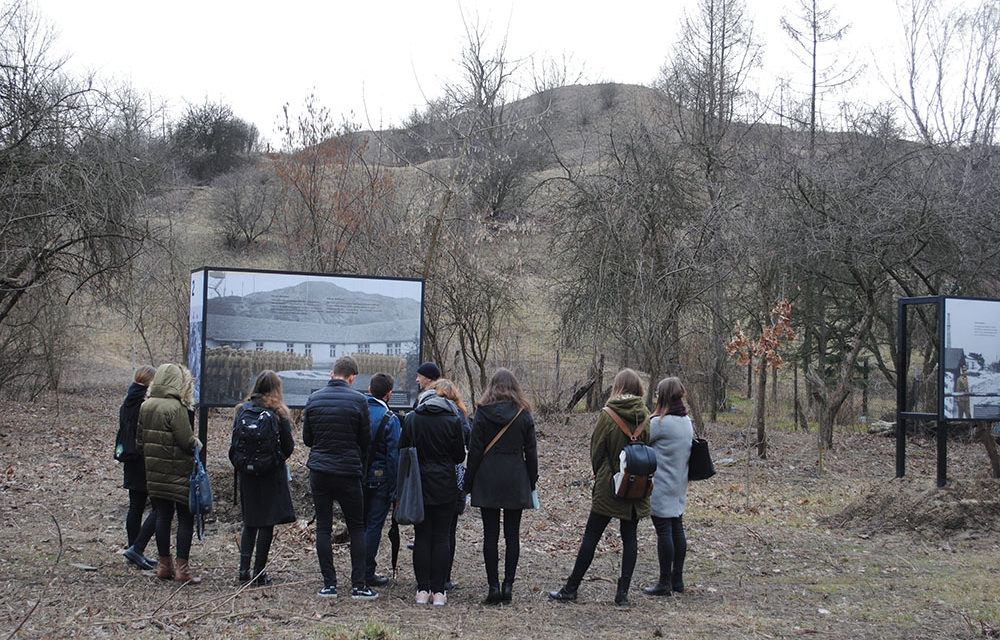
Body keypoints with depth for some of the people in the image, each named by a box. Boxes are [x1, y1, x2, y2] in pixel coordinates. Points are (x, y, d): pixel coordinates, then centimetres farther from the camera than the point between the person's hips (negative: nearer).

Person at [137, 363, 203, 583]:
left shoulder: (145, 406, 6)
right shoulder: (176, 408, -17)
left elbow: (140, 440, 11)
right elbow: (187, 441, -18)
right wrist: (197, 444, 2)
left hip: (154, 472, 7)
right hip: (178, 472, -7)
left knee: (163, 516, 13)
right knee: (185, 518, 1)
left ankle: (164, 565, 19)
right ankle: (182, 568, 1)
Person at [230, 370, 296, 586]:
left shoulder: (242, 410, 2)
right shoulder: (279, 413, -8)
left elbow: (234, 445, 4)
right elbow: (288, 447, -6)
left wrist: (239, 466, 16)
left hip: (247, 473, 4)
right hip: (272, 474, -4)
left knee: (249, 522, 14)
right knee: (267, 523, 3)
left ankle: (244, 571, 7)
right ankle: (259, 573, 4)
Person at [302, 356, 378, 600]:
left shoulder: (313, 399, 2)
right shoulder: (358, 401, -7)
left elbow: (307, 439, 8)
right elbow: (365, 441, 0)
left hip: (318, 471, 3)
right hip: (348, 473, -3)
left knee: (323, 527, 7)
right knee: (357, 528, 7)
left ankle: (329, 584, 7)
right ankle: (358, 585, 4)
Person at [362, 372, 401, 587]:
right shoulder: (389, 418, -13)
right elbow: (393, 456, -13)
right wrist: (395, 490, -9)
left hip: (357, 478, 5)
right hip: (379, 479, -5)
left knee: (360, 523, 15)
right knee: (374, 526, 1)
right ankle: (367, 574, 4)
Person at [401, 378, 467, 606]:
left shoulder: (411, 419, -2)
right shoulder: (453, 421, -7)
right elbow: (460, 456, -1)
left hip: (418, 485, 1)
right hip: (445, 487, -1)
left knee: (422, 537, 7)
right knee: (441, 538, 4)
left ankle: (422, 589, 8)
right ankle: (438, 591, 4)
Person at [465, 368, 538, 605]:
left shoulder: (483, 413, -3)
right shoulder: (524, 414, 1)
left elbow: (474, 451, -3)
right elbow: (531, 451, 4)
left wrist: (469, 482, 4)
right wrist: (532, 481, 13)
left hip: (487, 480, -1)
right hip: (516, 480, 1)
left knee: (490, 534, 2)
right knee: (512, 534, 6)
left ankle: (493, 586, 0)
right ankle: (508, 585, 5)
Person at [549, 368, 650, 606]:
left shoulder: (607, 416, -11)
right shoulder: (645, 417, -2)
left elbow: (596, 451, -4)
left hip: (609, 487, -3)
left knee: (591, 536, 4)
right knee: (629, 538, 10)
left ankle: (571, 588, 10)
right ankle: (623, 592, 9)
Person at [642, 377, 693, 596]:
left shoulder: (660, 423, -18)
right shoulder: (687, 422, 8)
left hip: (661, 487, -8)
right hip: (679, 486, 8)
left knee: (664, 531, -3)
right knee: (677, 529, 13)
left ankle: (665, 583, 3)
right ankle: (677, 579, 21)